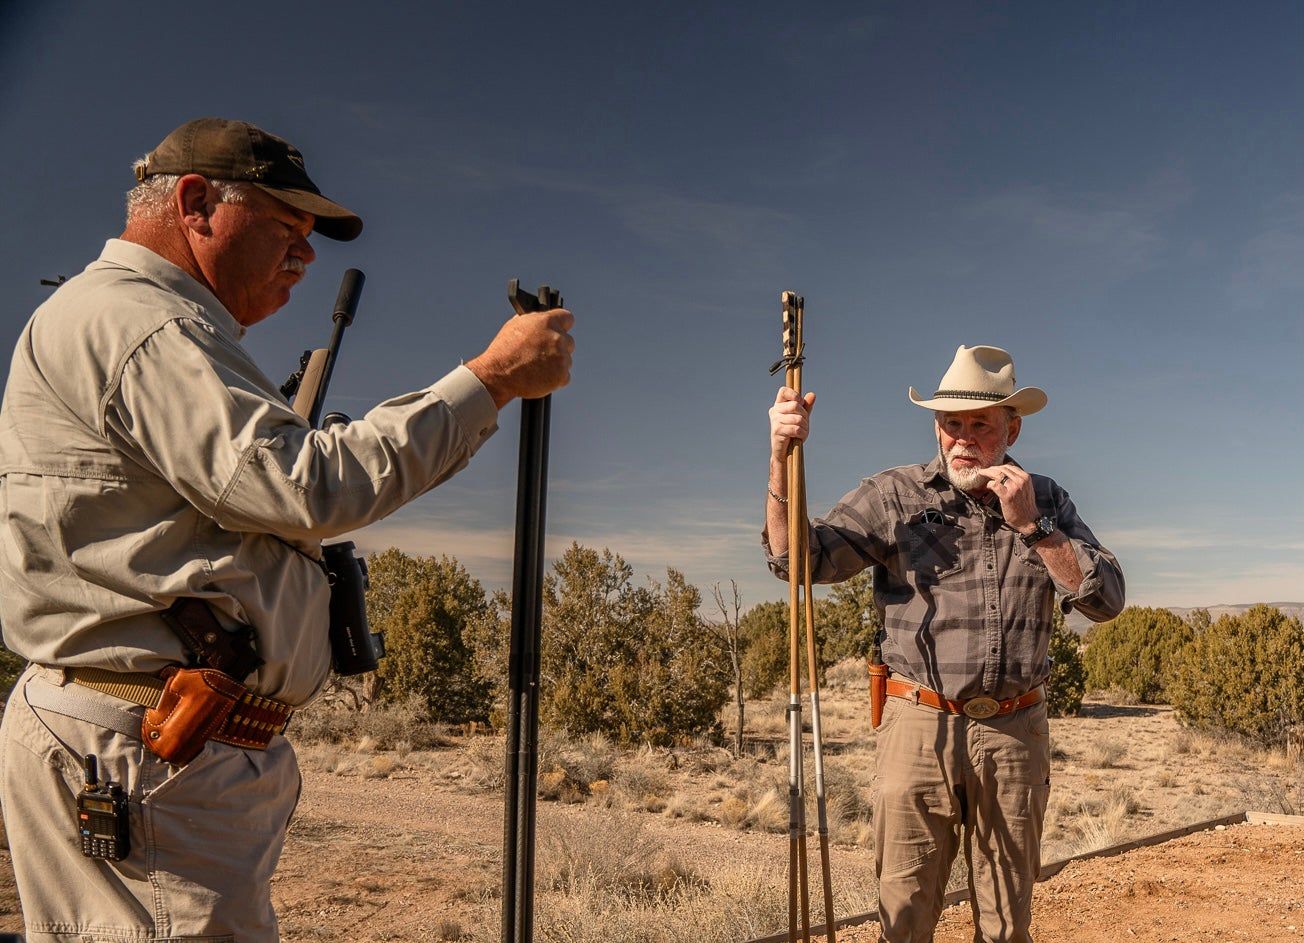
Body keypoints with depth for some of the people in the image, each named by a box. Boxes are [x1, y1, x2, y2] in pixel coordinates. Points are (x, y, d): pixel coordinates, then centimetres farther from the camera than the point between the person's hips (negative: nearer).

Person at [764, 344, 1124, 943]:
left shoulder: (1046, 501, 7)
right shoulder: (895, 496, -1)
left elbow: (1105, 601, -1)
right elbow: (795, 558, -8)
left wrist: (1031, 524, -12)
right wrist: (783, 457, -21)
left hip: (1015, 732, 3)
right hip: (919, 727, -2)